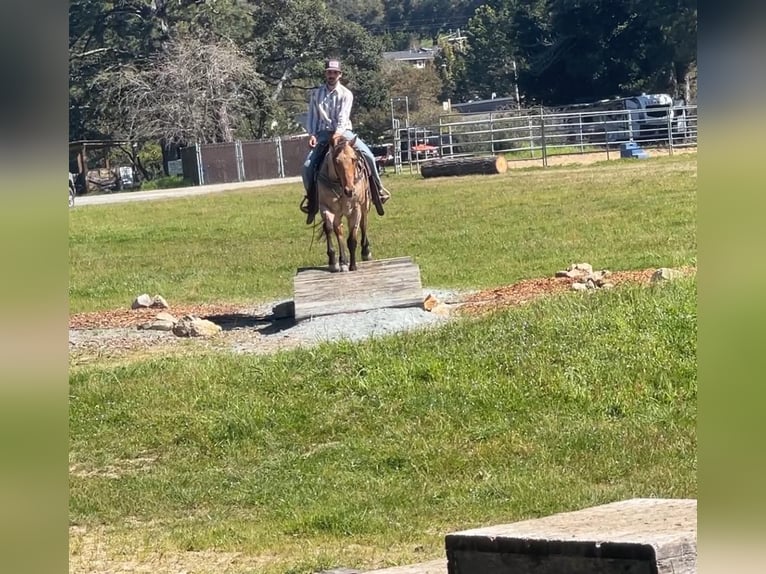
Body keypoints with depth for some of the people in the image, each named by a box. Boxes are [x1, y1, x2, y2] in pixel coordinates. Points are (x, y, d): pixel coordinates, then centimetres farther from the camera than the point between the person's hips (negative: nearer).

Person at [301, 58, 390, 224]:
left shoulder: (346, 94, -2)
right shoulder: (316, 94, 6)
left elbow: (343, 118, -14)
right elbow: (312, 117, 7)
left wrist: (337, 134, -29)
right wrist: (312, 134, -8)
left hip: (343, 131, -1)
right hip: (323, 133, 1)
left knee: (368, 155, -21)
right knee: (307, 166, -16)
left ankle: (377, 190, -3)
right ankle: (311, 198, 7)